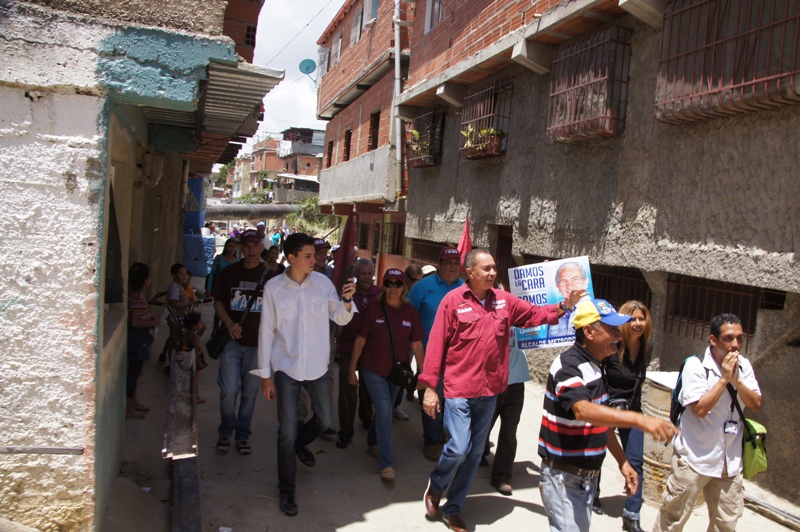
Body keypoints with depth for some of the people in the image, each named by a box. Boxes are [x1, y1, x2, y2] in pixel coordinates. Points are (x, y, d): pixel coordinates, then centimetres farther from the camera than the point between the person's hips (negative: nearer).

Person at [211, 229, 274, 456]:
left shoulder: (271, 274, -2)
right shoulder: (230, 272, 1)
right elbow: (218, 301, 7)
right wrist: (229, 324, -9)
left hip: (257, 343, 0)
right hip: (233, 341, 0)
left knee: (250, 392, 8)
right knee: (229, 389, -4)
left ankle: (243, 435, 25)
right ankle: (225, 432, 20)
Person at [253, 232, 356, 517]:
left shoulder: (322, 282, -5)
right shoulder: (273, 288, -10)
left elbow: (341, 319, 3)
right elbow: (266, 332, -4)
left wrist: (346, 301, -19)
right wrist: (265, 375, -3)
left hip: (317, 366, 3)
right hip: (286, 368, -2)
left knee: (324, 420, 14)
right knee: (287, 431, 3)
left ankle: (300, 443, 49)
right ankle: (287, 491, 23)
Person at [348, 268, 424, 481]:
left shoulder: (411, 312, -6)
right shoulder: (374, 309, -11)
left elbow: (417, 345, -1)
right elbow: (360, 341, -6)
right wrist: (352, 370, -4)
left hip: (397, 371, 3)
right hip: (373, 370, -3)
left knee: (384, 410, 19)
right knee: (384, 411, -9)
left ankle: (373, 442, 45)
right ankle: (386, 463, -1)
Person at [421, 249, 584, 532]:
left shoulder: (504, 299, 4)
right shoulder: (453, 300, -10)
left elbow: (535, 314, 11)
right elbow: (436, 344, -9)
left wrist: (564, 306, -7)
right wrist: (429, 387, -10)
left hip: (490, 391, 5)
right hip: (459, 389, -5)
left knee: (475, 453, 13)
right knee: (459, 448, -10)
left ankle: (453, 509, 31)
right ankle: (435, 486, 24)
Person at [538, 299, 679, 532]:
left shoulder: (595, 366, 9)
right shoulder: (568, 365, -20)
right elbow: (583, 410, -39)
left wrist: (623, 462, 15)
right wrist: (640, 419, -47)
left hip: (587, 476, 9)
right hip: (563, 477, -9)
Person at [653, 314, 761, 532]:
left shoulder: (743, 365, 3)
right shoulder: (696, 365, -15)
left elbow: (756, 405, -1)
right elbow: (700, 408, -21)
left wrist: (736, 380, -15)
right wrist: (724, 378, -19)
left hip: (730, 459, 6)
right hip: (695, 456, -5)